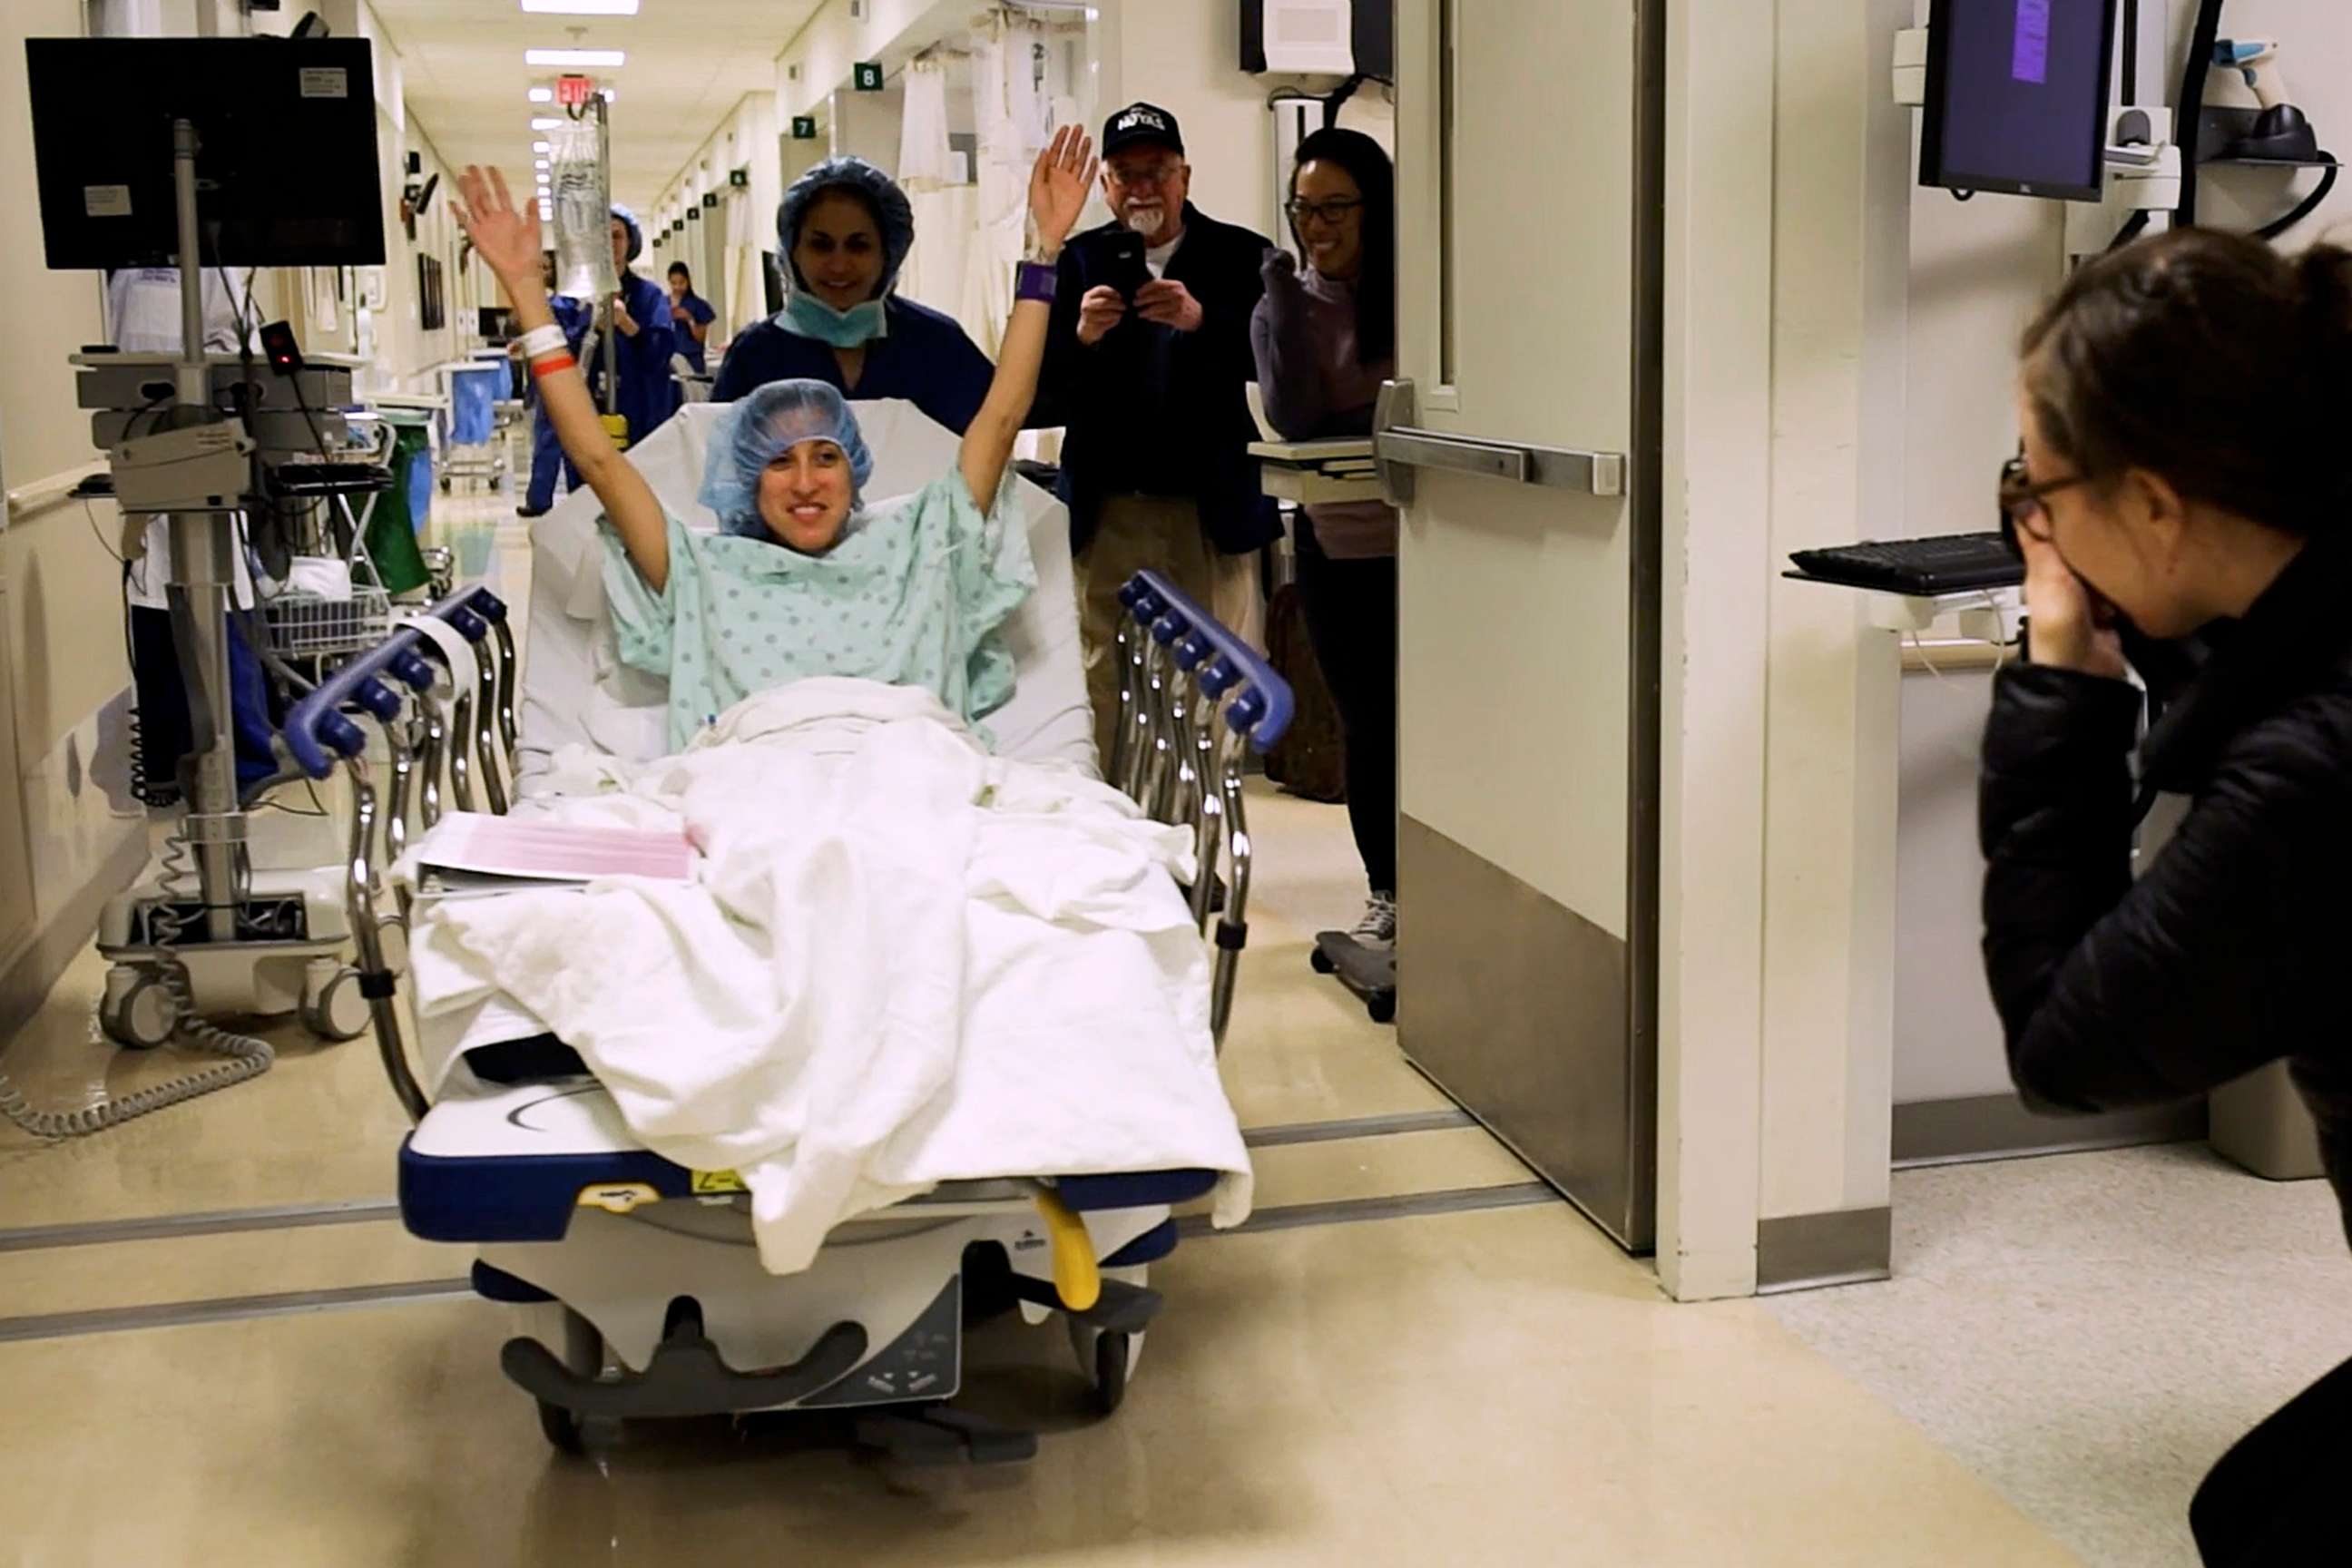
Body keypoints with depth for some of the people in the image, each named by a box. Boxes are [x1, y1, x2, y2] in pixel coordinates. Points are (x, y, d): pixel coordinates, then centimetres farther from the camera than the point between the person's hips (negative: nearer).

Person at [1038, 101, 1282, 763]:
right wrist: (1081, 336, -18)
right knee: (1106, 678, 2)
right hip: (1109, 509, 1)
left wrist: (1203, 321, -24)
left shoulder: (1240, 256, 6)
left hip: (1213, 509, -1)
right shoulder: (1079, 261, 10)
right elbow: (1040, 390, 2)